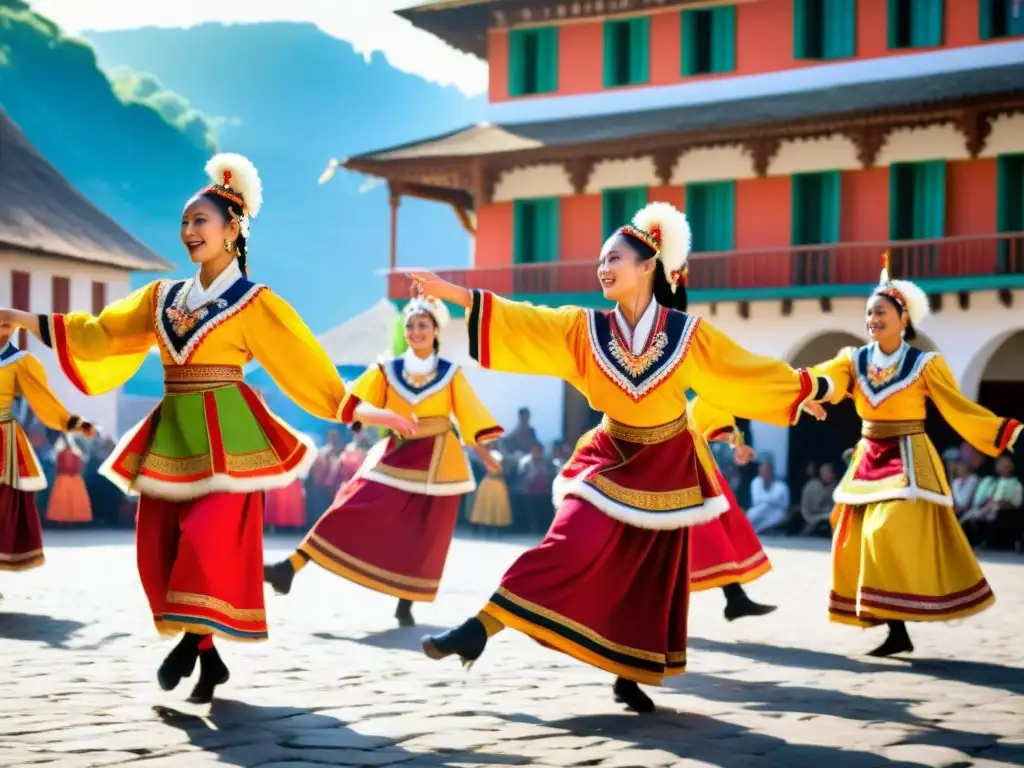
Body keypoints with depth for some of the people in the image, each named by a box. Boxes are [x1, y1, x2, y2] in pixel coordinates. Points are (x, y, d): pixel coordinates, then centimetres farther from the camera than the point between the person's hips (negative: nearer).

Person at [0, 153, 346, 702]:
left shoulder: (254, 304, -2)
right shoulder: (162, 297, 13)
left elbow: (304, 362, -3)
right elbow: (100, 333, 15)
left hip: (224, 435, -6)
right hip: (171, 434, 6)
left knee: (208, 540, -17)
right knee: (160, 547, 2)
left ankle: (194, 640, -2)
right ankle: (209, 657, 12)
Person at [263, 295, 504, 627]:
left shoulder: (451, 373, 1)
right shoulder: (387, 369, 2)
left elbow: (469, 416, 6)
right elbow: (359, 409, -10)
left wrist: (485, 453, 1)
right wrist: (388, 417, -30)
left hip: (437, 462, 0)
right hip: (396, 456, 0)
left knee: (425, 535, 0)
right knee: (352, 509, -13)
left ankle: (406, 604, 14)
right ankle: (290, 569, -19)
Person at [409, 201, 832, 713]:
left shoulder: (687, 334, -11)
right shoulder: (585, 330, -9)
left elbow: (747, 370, -1)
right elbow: (520, 323, -15)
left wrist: (806, 389, 5)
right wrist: (452, 293, -24)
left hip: (665, 470, 0)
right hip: (611, 460, 0)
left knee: (651, 578, 5)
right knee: (571, 546, -19)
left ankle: (628, 676, 20)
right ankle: (480, 629, -21)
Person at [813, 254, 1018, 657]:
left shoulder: (925, 364, -6)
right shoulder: (854, 360, 4)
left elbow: (958, 409, -4)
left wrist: (1007, 431, -12)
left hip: (908, 461, -6)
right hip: (868, 460, 6)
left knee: (893, 537, -17)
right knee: (859, 542, 3)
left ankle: (898, 629, -12)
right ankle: (895, 630, 8)